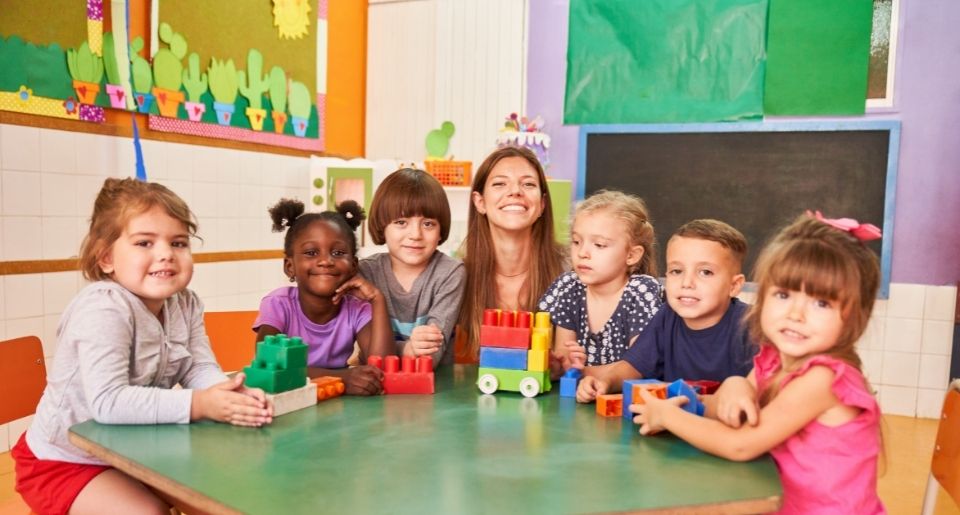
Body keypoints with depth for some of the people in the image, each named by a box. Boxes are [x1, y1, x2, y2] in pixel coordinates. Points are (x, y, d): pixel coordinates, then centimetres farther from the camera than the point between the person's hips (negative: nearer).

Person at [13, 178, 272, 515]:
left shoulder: (186, 304, -4)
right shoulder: (103, 309, -29)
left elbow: (200, 371, -11)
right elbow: (107, 402, -37)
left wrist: (232, 396, -33)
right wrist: (197, 405, -40)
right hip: (64, 461, -7)